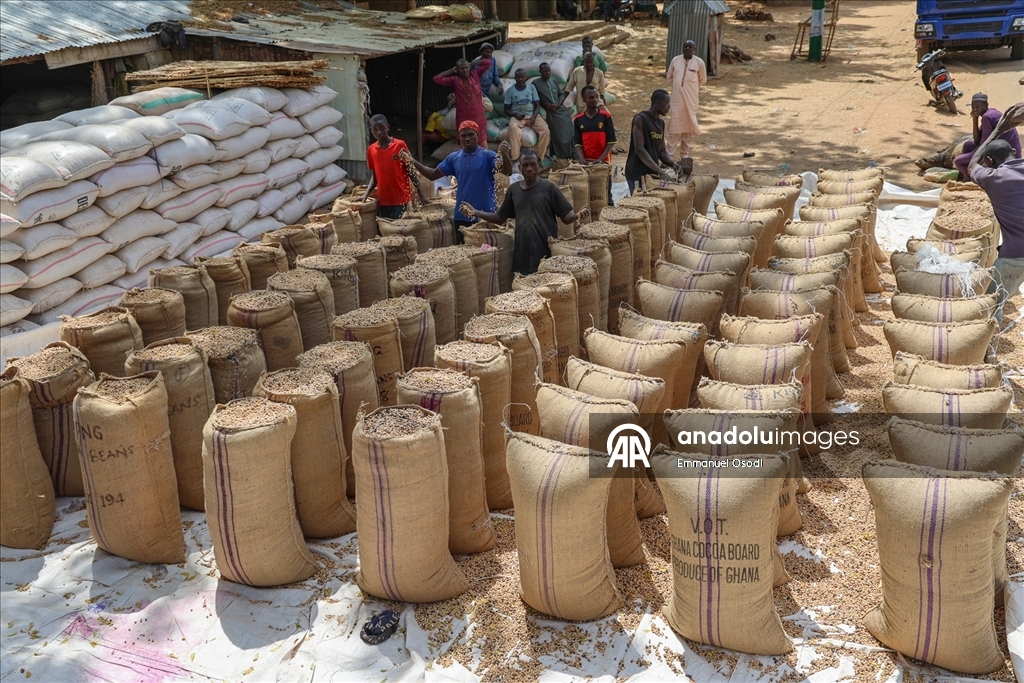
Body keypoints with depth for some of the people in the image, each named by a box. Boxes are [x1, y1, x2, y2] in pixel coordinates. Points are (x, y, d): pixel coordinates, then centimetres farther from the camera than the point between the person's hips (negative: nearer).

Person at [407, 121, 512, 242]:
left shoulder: (488, 156, -7)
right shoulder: (454, 158, 7)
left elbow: (508, 172, -20)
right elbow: (433, 174, 13)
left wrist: (505, 155, -40)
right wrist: (413, 162, -1)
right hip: (461, 216, 4)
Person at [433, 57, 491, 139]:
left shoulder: (475, 74, 1)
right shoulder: (454, 80, -4)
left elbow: (488, 62, 3)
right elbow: (437, 79, -11)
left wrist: (471, 64, 2)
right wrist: (452, 70, -3)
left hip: (478, 115, 2)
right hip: (463, 117, -2)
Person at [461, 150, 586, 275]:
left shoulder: (549, 187, -3)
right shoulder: (514, 189, 8)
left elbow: (566, 217, -3)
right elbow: (500, 217, 14)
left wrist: (578, 215, -25)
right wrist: (475, 212, 2)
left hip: (547, 251, -3)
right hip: (522, 252, 3)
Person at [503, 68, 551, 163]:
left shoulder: (531, 87, 8)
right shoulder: (510, 91, 5)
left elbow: (537, 105, 6)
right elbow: (506, 110, 7)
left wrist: (534, 116, -14)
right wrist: (514, 114, -15)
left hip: (531, 115, 2)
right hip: (517, 116, -2)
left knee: (545, 131, -26)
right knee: (513, 129, -38)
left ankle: (540, 157, -15)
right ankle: (515, 158, -34)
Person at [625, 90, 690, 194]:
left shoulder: (661, 123, 13)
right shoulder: (640, 119, -11)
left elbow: (662, 151, 14)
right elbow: (639, 150, -19)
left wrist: (673, 164, -8)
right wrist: (660, 172, -24)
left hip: (653, 174, 8)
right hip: (637, 175, -8)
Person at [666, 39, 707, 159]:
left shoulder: (699, 62, -4)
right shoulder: (675, 60, 1)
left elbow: (702, 80, 8)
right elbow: (669, 76, 14)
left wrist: (691, 87, 12)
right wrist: (678, 85, 7)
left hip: (691, 100, 0)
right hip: (677, 99, 1)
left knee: (688, 127, 7)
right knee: (674, 127, -2)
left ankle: (684, 155, 17)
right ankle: (670, 155, 1)